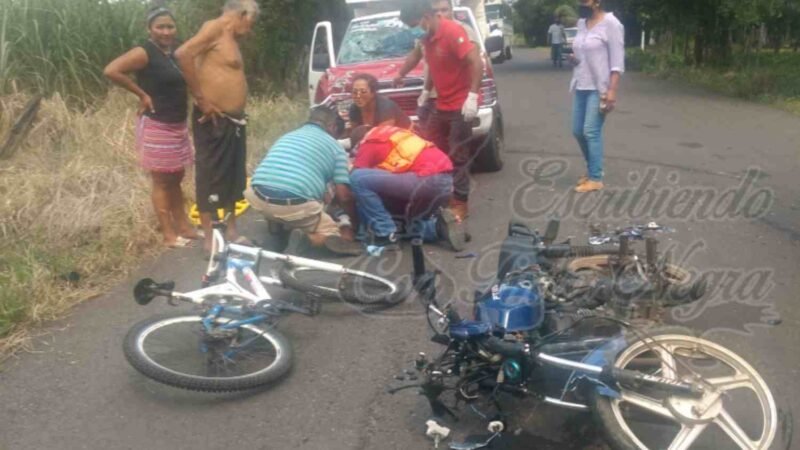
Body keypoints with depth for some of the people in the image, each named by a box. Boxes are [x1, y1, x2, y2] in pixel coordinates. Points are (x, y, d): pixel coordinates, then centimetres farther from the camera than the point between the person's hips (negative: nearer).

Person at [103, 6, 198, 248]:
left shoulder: (176, 51, 8)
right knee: (161, 181, 1)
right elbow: (111, 70, -23)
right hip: (157, 126, -8)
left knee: (176, 178, 16)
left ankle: (183, 226, 28)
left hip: (178, 125, 8)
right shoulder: (144, 52, -14)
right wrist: (142, 94, -16)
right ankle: (169, 235, 9)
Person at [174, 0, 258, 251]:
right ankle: (210, 240, 5)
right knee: (211, 177, -2)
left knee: (233, 177, 16)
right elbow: (183, 54, -24)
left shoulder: (230, 37, 16)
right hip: (215, 120, -9)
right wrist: (201, 99, -21)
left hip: (233, 120, 9)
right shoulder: (215, 28, -11)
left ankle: (232, 232, 28)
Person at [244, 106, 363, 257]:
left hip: (259, 198, 5)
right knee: (334, 234, 14)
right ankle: (306, 238, -13)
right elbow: (344, 196, 7)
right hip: (296, 205, -5)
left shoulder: (286, 137, 27)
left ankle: (277, 221, 11)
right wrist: (355, 222, 25)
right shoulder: (335, 147, 13)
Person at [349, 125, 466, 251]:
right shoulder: (392, 133, 30)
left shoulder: (368, 144, 6)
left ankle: (386, 234, -4)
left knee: (358, 178, -8)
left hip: (428, 179, -9)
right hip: (445, 179, 9)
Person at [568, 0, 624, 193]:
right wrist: (574, 58, 1)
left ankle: (596, 179, 0)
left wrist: (612, 90, -20)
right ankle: (592, 169, 28)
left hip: (599, 88, -8)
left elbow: (617, 60, -14)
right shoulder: (581, 23, 11)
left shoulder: (610, 23, -12)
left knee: (591, 132, -9)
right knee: (578, 131, 10)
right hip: (581, 87, 8)